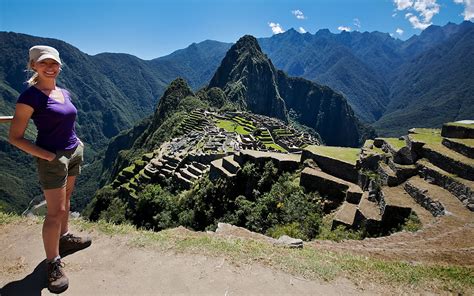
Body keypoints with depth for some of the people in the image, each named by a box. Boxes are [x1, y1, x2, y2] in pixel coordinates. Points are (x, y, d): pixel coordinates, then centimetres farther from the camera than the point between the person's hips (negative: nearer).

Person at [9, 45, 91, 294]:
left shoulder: (64, 93, 7)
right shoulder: (30, 96, -15)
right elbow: (15, 137, -13)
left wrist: (76, 142, 9)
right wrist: (47, 155, -19)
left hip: (74, 153, 7)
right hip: (52, 159, -7)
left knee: (65, 199, 20)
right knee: (55, 211, -2)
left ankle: (64, 238, 37)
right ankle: (53, 263, 11)